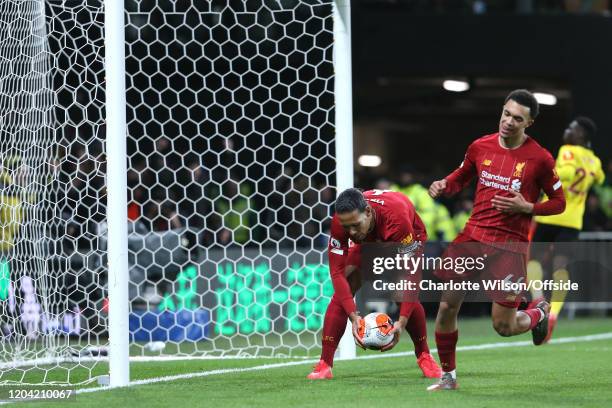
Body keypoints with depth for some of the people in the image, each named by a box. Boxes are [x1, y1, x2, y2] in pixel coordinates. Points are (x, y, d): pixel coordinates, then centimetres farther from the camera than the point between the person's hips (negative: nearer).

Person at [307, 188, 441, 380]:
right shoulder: (339, 223, -36)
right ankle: (324, 365, -13)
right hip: (368, 240, 3)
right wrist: (353, 316, -45)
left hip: (408, 239, -3)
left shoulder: (396, 218, -45)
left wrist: (402, 321, -49)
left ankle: (424, 357, 1)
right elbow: (337, 272, -33)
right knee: (341, 293, -16)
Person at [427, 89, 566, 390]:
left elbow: (558, 202, 1)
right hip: (473, 236, 4)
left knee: (503, 326, -3)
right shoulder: (480, 147, 3)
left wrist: (526, 207, -15)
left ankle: (539, 314, 32)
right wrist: (443, 185, -1)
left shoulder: (540, 159, -7)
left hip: (510, 244, -4)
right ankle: (448, 376, 16)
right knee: (446, 307, -2)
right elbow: (461, 177, 21)